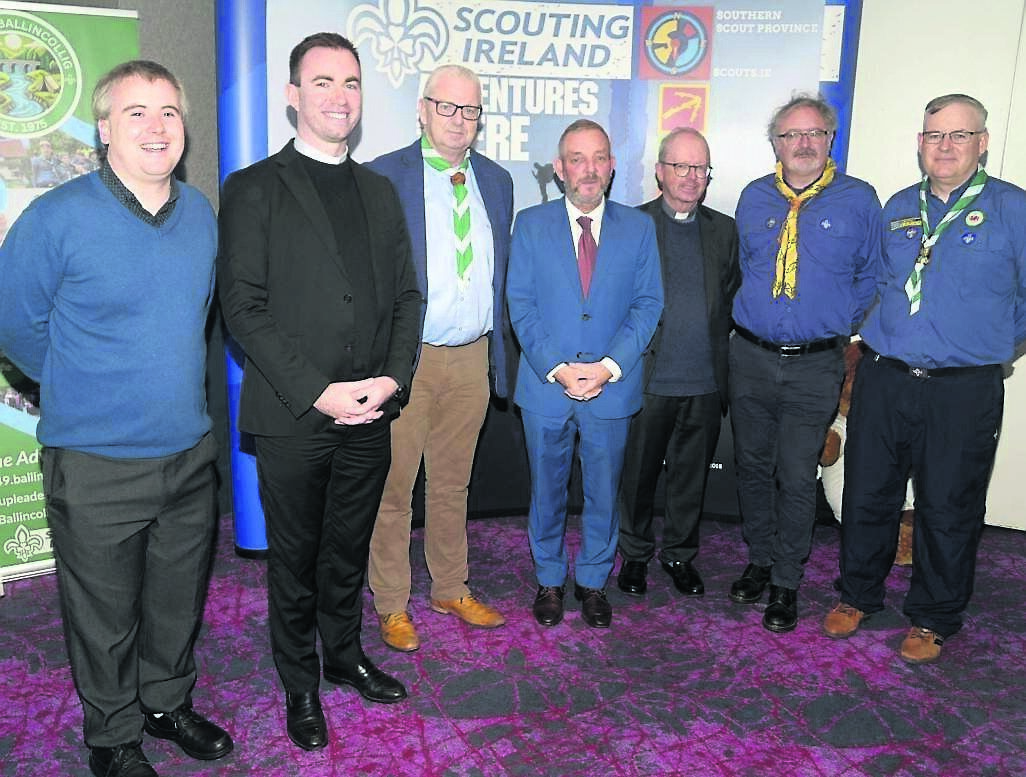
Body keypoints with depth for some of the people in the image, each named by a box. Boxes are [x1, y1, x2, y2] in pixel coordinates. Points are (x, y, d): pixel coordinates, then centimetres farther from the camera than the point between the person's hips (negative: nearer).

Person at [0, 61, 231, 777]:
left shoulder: (201, 213, 3)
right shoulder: (58, 218, -14)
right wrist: (87, 388, 5)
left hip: (191, 451, 5)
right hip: (97, 465, -4)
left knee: (180, 598, 19)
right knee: (106, 616, 11)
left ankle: (168, 703, 43)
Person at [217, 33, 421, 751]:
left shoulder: (380, 192, 13)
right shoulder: (254, 189, -3)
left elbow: (406, 295, 11)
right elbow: (244, 307, -11)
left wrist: (394, 377, -5)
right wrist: (317, 392, -17)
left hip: (369, 414, 4)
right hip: (291, 418, -4)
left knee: (349, 550, 19)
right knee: (295, 557, 11)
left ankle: (345, 655, 40)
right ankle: (300, 683, 30)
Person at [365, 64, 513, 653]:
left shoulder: (497, 181, 10)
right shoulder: (383, 177, -5)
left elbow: (501, 274, 14)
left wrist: (498, 353, 11)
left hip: (473, 358, 5)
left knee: (453, 483, 18)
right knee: (394, 487, 6)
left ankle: (452, 589, 34)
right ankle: (392, 606, 23)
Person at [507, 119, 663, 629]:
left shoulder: (638, 227, 4)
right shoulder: (530, 224, 2)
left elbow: (647, 304, -1)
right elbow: (520, 303, -3)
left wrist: (608, 367, -14)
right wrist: (557, 368, -14)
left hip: (613, 388, 1)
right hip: (545, 385, 0)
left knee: (603, 491, 12)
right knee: (546, 490, 13)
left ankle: (592, 581, 31)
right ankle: (549, 580, 32)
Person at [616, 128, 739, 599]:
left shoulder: (723, 229, 10)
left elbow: (733, 299, 14)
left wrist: (717, 349, 5)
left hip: (705, 380, 3)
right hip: (649, 378, -3)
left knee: (691, 476, 13)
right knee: (639, 472, 9)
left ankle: (680, 554, 31)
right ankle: (635, 555, 28)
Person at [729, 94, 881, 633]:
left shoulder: (858, 200, -1)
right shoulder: (754, 198, 6)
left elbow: (870, 277, 6)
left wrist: (840, 327, 2)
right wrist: (755, 316, 10)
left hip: (815, 365, -3)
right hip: (750, 359, 3)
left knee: (796, 478, 2)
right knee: (752, 467, 13)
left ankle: (786, 582, 19)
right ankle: (759, 560, 32)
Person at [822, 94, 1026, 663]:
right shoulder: (897, 209, 11)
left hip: (963, 390, -3)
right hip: (883, 378, 3)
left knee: (948, 509, 7)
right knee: (867, 494, 10)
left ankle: (933, 618, 26)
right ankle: (857, 595, 30)